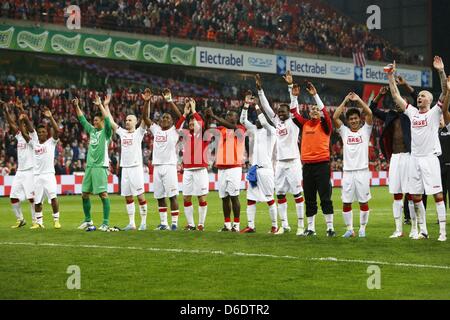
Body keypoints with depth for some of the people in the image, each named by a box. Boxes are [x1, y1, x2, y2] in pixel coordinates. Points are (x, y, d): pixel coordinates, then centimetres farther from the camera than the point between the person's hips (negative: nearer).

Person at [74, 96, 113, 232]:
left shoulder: (106, 132, -1)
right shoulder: (92, 130, 16)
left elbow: (107, 120, -19)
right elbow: (82, 119, 22)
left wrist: (100, 105, -21)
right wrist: (76, 106, 13)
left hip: (101, 166, -7)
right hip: (89, 166, 7)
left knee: (103, 194, -10)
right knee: (84, 194, 9)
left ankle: (106, 223, -10)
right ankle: (88, 220, 22)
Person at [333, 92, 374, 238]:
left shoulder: (365, 130, 7)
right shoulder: (344, 131, 11)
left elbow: (369, 114, -6)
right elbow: (335, 117, -1)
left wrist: (358, 100, -2)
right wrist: (345, 101, 1)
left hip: (362, 170, -2)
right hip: (348, 171, 2)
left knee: (364, 202, 1)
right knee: (346, 202, 1)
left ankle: (362, 229, 10)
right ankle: (349, 229, 9)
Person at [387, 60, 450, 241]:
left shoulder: (435, 112, 0)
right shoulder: (412, 112, 14)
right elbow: (396, 96, 17)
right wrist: (391, 76, 12)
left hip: (430, 157, -6)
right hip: (414, 158, 6)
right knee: (416, 196, 7)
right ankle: (423, 231, 15)